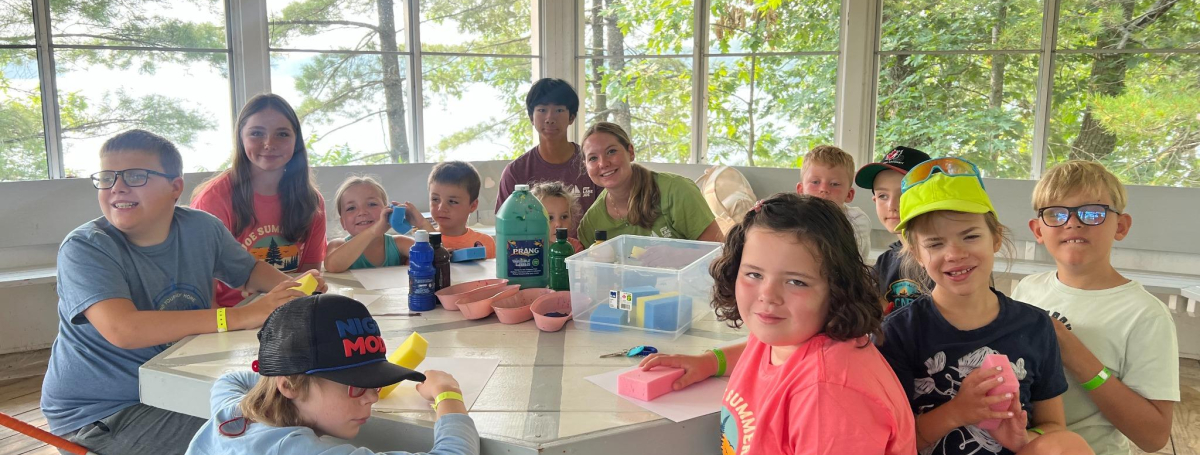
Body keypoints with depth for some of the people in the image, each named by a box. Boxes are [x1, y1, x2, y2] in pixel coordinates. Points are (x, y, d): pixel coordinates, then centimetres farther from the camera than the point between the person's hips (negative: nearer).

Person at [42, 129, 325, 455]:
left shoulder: (201, 228, -3)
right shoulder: (85, 248, -18)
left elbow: (250, 270, 15)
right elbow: (122, 329, -33)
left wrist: (291, 287, -10)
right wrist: (241, 316, -38)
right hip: (98, 413, -5)